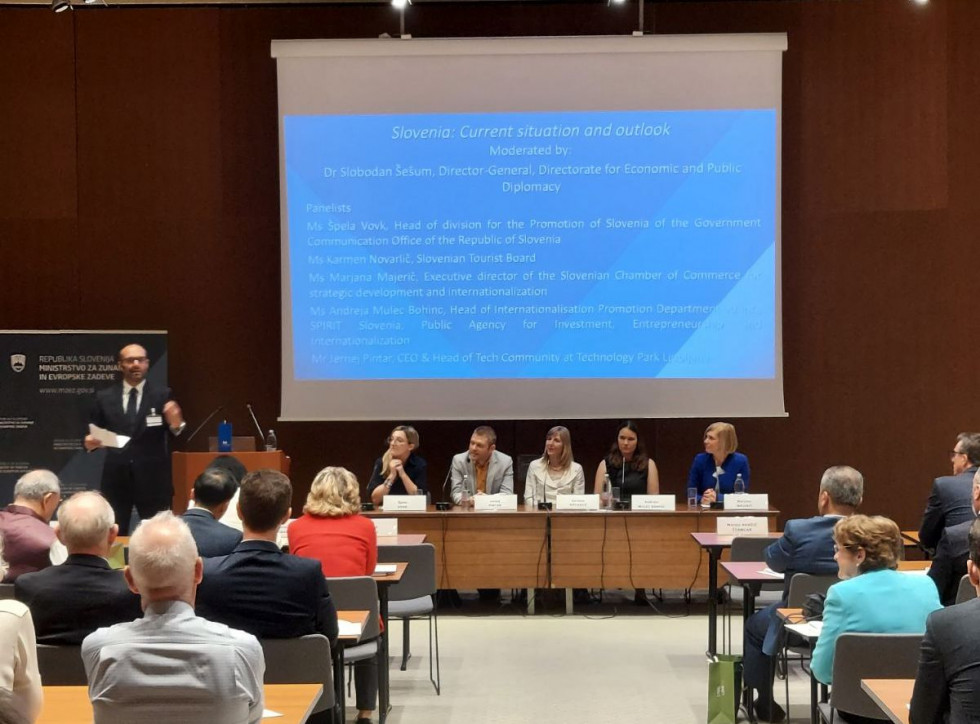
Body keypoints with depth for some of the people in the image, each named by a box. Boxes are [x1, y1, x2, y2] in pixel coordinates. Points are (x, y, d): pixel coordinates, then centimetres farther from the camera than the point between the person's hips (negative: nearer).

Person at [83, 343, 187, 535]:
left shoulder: (163, 395, 2)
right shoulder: (104, 397, 7)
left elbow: (175, 438, -1)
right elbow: (94, 434, 9)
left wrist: (176, 425, -23)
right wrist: (90, 443, -13)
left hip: (153, 479, -1)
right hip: (116, 479, 2)